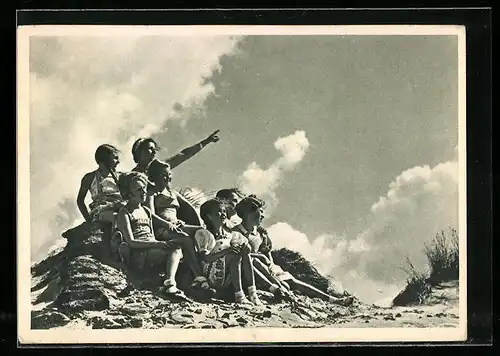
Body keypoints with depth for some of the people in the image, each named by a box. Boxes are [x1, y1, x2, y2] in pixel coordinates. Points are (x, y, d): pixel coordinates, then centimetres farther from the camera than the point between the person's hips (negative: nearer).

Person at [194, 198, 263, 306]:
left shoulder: (228, 235, 20)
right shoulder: (203, 234, 0)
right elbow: (205, 258, -13)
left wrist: (245, 249, -13)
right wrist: (226, 251, -26)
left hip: (227, 280, 6)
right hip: (213, 279, -6)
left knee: (244, 251, -13)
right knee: (235, 254, -24)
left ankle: (252, 293, -24)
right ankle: (238, 296, -32)